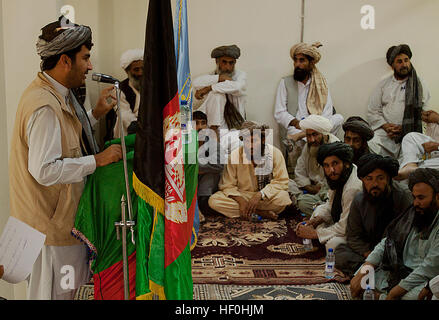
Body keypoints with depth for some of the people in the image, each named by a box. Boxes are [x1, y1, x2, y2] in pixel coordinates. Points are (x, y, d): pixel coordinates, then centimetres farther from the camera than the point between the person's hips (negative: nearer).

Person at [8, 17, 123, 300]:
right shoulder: (44, 106, -26)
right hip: (51, 221, -10)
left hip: (60, 217, 10)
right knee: (53, 293, 4)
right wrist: (97, 160, -24)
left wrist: (96, 114, 11)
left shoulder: (56, 96, 8)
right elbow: (45, 170, -31)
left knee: (65, 290, 21)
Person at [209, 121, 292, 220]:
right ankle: (261, 213, -21)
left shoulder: (275, 153, -13)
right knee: (213, 201, -25)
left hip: (267, 197, -2)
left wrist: (260, 195, -27)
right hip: (242, 195, 2)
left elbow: (281, 182, -14)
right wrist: (241, 200, -24)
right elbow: (227, 185, -6)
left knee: (283, 198, -35)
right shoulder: (235, 155, -10)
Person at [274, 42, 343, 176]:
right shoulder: (285, 82, 10)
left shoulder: (321, 84, 15)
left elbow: (327, 112, 4)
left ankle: (298, 136, -38)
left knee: (339, 118, -28)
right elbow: (279, 113, 1)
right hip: (293, 128, -3)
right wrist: (294, 122, -20)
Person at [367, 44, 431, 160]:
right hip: (384, 134, 2)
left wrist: (403, 128, -7)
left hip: (409, 135, -2)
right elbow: (372, 111, 11)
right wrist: (386, 126, -6)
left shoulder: (419, 85, 12)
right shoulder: (384, 84, 17)